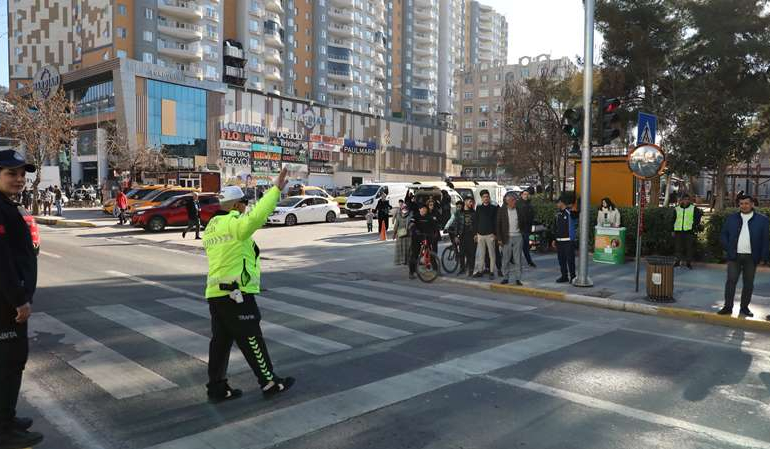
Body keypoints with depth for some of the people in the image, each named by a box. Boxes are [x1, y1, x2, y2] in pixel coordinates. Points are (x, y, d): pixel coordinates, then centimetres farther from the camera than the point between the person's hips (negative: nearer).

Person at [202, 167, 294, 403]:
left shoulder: (210, 229, 15)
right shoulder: (234, 224, -14)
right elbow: (256, 216, -32)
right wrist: (275, 189, -28)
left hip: (215, 293, 9)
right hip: (237, 294, -9)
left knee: (221, 341, 12)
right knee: (251, 340, 1)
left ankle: (217, 388, 18)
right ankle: (270, 383, 12)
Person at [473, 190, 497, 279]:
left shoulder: (493, 208, 2)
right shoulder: (479, 208, 11)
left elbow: (496, 221, -1)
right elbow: (475, 221, 12)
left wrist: (495, 233, -8)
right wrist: (476, 233, 7)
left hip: (490, 234, -3)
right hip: (480, 234, 3)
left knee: (491, 254, 0)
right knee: (480, 254, 6)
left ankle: (492, 272, 6)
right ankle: (479, 270, 12)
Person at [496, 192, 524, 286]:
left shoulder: (519, 210, 5)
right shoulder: (502, 210, -1)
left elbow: (523, 221, 17)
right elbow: (498, 225, -1)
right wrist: (499, 238, -6)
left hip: (518, 237, 1)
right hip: (507, 238, -1)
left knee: (517, 259, 2)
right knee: (506, 259, 5)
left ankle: (518, 278, 8)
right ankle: (505, 278, 15)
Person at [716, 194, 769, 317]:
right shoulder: (731, 218, 6)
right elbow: (723, 235, 10)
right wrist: (728, 249, 0)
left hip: (751, 257, 0)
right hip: (734, 256, 1)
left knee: (748, 283, 6)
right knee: (731, 281, -2)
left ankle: (744, 307, 17)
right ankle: (728, 307, 2)